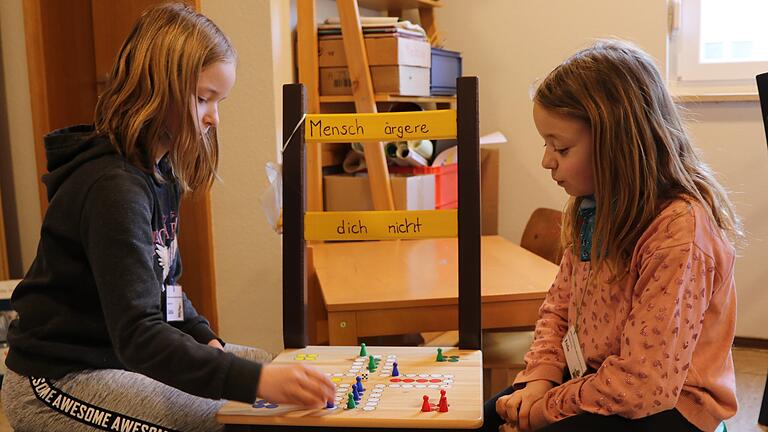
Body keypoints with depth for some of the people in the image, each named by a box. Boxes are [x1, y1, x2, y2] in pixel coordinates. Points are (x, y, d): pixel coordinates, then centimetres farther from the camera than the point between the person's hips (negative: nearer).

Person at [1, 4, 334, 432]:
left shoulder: (161, 171, 3)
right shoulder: (113, 187, -27)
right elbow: (138, 335, -35)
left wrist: (206, 339, -2)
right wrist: (257, 380, -43)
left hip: (125, 351, 9)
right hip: (61, 380, -9)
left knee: (278, 369, 8)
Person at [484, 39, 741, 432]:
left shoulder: (679, 230, -27)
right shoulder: (593, 205, 0)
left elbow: (643, 385, -27)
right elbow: (559, 304, 8)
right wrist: (539, 378, -7)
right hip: (592, 380, 7)